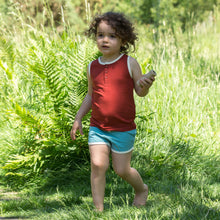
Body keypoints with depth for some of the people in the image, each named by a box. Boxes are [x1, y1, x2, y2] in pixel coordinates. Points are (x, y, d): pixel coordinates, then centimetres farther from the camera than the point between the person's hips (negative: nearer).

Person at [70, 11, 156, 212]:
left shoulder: (129, 64, -7)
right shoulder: (93, 67, 4)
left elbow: (140, 92, -2)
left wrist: (145, 85, -25)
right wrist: (78, 118, 13)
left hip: (123, 129, -3)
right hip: (98, 127, 3)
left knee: (122, 170, 6)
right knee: (97, 165, -9)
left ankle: (141, 189, 37)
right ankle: (98, 208, 2)